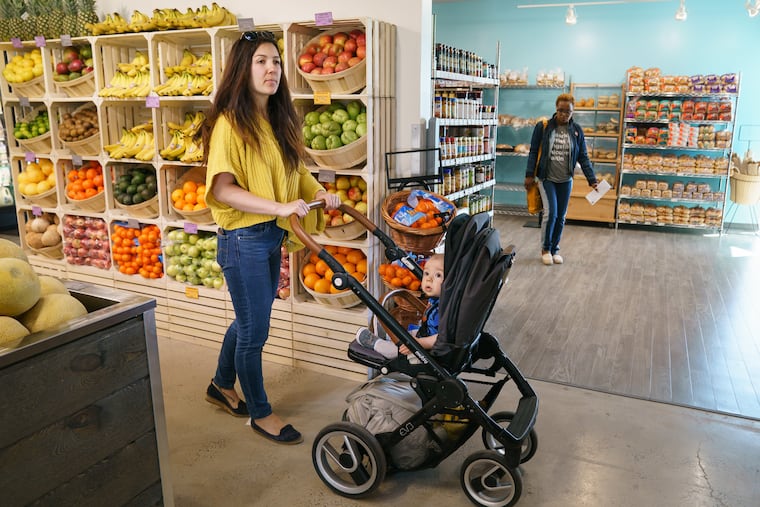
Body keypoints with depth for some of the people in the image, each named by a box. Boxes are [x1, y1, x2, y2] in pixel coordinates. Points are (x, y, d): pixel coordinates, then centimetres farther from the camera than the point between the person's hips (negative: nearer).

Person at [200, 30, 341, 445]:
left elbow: (295, 168, 20)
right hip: (243, 238, -8)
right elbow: (222, 189, -21)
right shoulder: (230, 123, -14)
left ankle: (222, 386, 45)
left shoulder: (278, 120, 9)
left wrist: (320, 194, 2)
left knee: (251, 319, 21)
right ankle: (260, 413, 25)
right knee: (255, 329, 5)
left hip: (272, 235, 8)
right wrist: (280, 206, -29)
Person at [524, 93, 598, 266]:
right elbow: (533, 152, -2)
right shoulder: (543, 126, -6)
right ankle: (545, 248, 9)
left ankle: (555, 249, 25)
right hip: (546, 178, -3)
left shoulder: (576, 130, 0)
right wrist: (529, 175, -8)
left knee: (561, 216, 8)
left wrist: (592, 179, -5)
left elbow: (583, 157, 2)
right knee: (550, 213, -12)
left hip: (565, 180, 3)